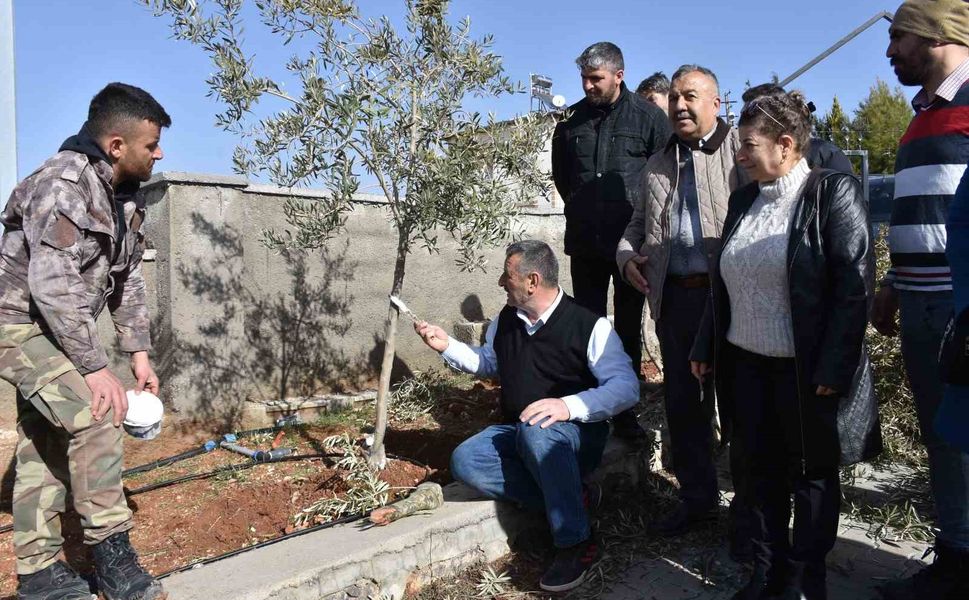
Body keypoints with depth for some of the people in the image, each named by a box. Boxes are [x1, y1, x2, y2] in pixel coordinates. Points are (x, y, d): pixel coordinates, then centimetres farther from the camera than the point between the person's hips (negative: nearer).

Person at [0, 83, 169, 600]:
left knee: (45, 445, 11)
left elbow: (127, 278, 8)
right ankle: (111, 553, -10)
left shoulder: (124, 195, 4)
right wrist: (95, 368, -28)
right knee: (95, 415, -21)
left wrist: (139, 353, 4)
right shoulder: (64, 185, -24)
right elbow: (53, 287, -30)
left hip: (56, 326, 9)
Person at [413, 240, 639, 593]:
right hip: (517, 433, 6)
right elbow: (488, 363, 25)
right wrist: (447, 346, 10)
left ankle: (576, 543, -25)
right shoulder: (506, 320, 6)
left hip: (574, 435, -6)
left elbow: (626, 387, -21)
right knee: (464, 461, -21)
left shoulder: (590, 326, -14)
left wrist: (569, 406, -35)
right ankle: (561, 501, -15)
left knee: (537, 432, -41)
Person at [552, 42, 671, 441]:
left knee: (628, 329, 7)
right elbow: (560, 172, 21)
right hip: (585, 242, 3)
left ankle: (625, 411, 17)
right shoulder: (572, 119, 6)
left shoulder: (648, 117, -3)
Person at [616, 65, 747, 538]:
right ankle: (697, 498, 30)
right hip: (674, 298, 6)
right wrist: (627, 255, 6)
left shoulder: (740, 149, -1)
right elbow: (638, 225, 26)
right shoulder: (658, 165, 19)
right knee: (682, 401, 13)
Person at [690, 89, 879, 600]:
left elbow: (855, 285, -14)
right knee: (760, 469, 13)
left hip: (805, 368, -5)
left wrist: (832, 369, -18)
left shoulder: (834, 192, -9)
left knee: (811, 472, 10)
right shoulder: (743, 199, 9)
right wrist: (706, 346, 12)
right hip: (745, 362, 6)